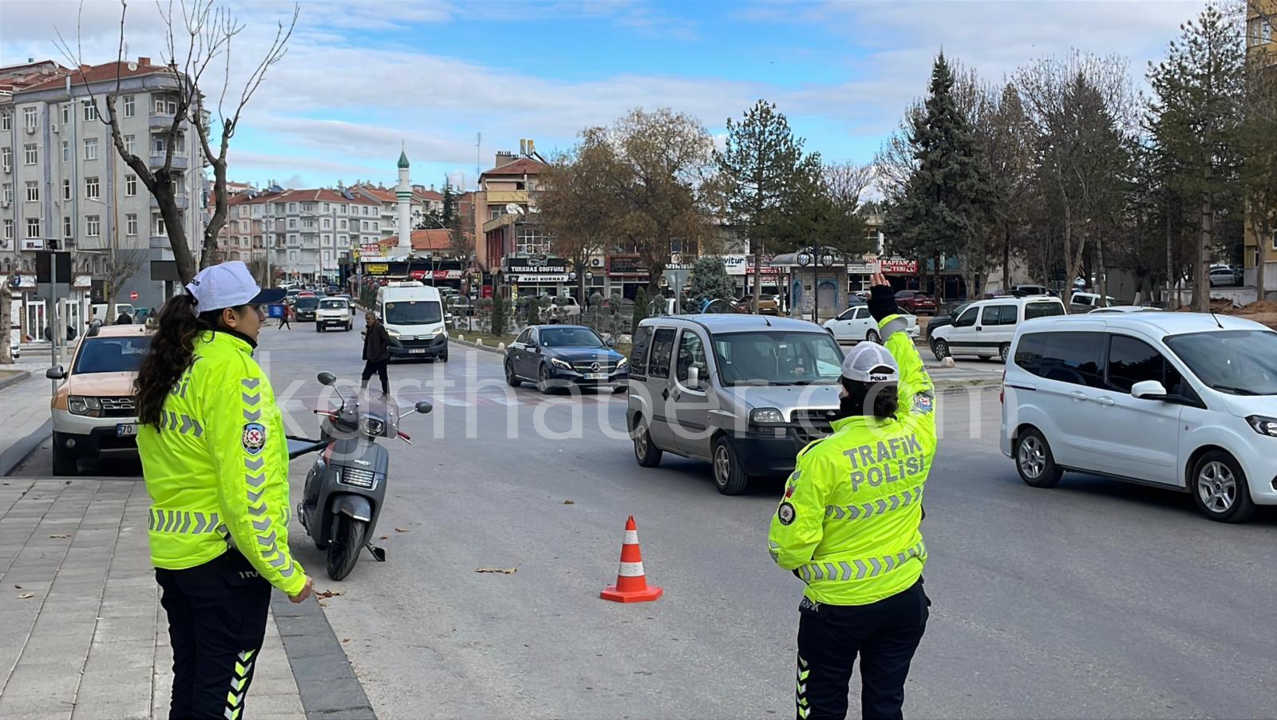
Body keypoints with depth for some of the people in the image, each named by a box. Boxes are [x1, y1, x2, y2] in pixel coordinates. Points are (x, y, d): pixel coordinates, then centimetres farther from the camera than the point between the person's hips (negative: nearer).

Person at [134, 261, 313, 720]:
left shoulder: (165, 371, 9)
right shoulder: (233, 371, -18)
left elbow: (163, 468, 14)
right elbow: (245, 487, -22)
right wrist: (285, 574, -17)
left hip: (172, 554, 8)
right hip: (224, 557, -8)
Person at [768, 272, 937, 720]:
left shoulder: (824, 457, -21)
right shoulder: (916, 436, -8)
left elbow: (789, 544, -17)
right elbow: (916, 379, 14)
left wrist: (797, 563, 7)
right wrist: (889, 317, 25)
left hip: (837, 606, -4)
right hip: (905, 600, 4)